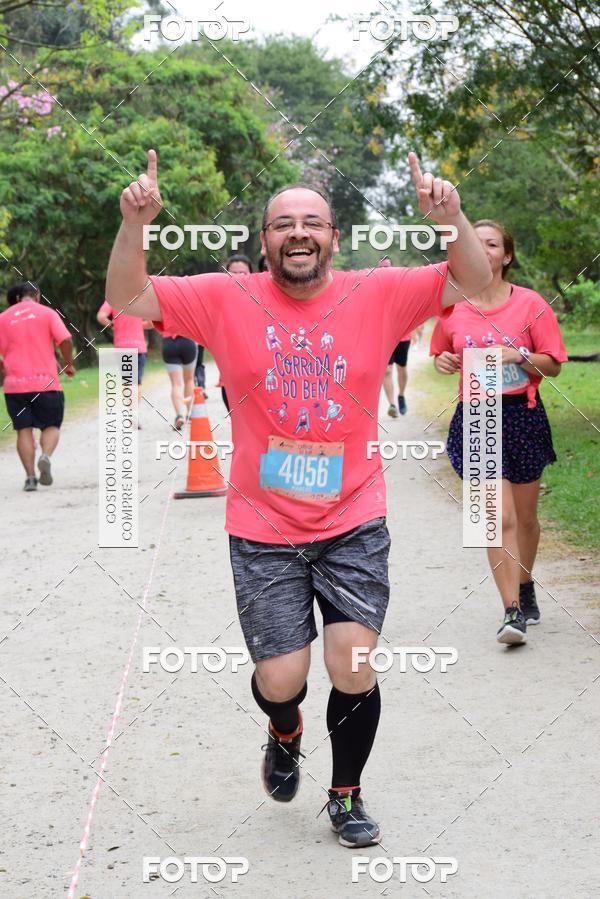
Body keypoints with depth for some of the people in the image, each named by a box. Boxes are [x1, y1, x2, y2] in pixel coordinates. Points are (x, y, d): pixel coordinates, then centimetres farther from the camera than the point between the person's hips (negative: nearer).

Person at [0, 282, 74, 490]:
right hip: (46, 381, -1)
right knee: (51, 426, 10)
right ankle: (46, 456, -19)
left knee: (24, 430, 7)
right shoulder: (47, 313, 2)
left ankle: (30, 476, -3)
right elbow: (65, 340, -10)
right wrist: (68, 364, 5)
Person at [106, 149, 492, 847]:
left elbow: (473, 283, -4)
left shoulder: (376, 296, -2)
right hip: (263, 532, 0)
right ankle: (285, 735, 40)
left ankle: (346, 795, 22)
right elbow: (127, 298, -4)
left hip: (353, 525, 0)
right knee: (280, 679, 0)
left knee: (354, 668, -7)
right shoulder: (227, 300, -3)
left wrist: (452, 219, -22)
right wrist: (134, 225, -22)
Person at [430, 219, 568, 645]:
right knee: (498, 518, -10)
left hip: (523, 416, 0)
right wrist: (444, 362, -4)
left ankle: (525, 586, 38)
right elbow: (443, 355, 18)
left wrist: (517, 355, -17)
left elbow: (553, 365, -1)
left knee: (525, 516, 13)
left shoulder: (531, 303, -4)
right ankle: (513, 610, -5)